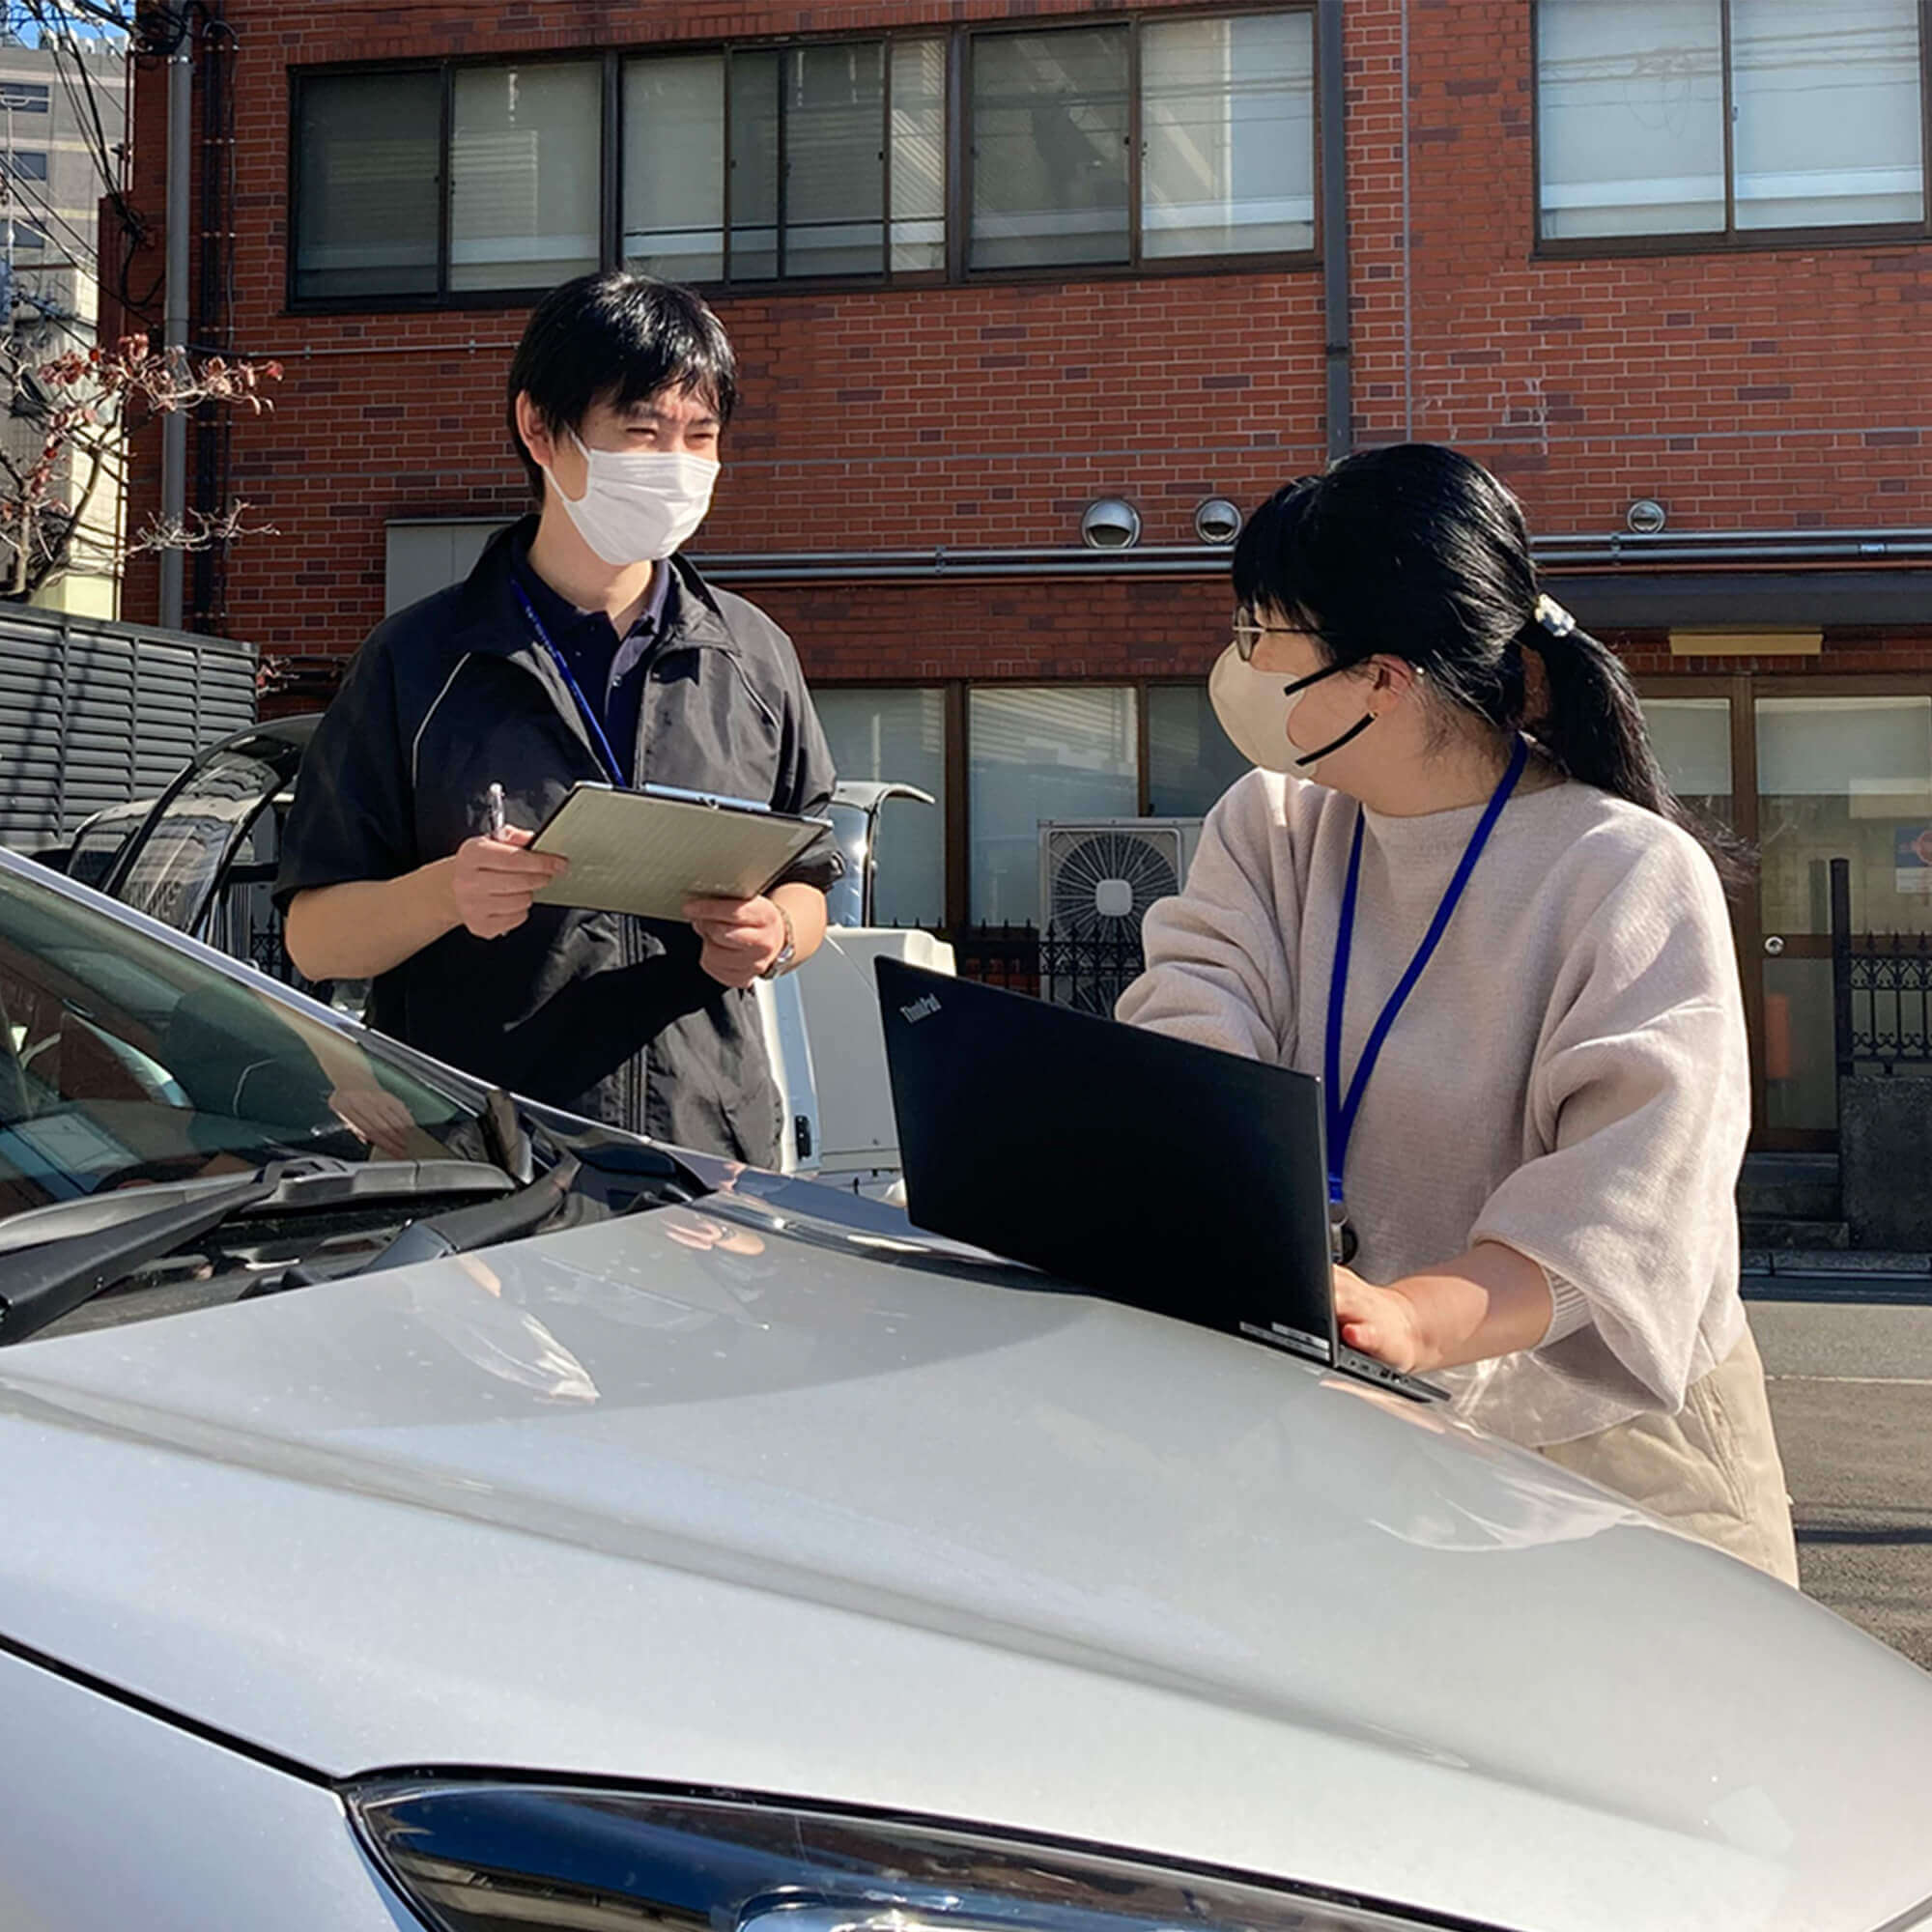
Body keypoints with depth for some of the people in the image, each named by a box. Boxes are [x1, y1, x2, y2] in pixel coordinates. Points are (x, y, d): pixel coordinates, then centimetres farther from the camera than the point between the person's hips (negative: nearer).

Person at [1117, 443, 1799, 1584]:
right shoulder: (1267, 830, 6)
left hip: (1589, 1440, -3)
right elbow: (1191, 1042, -9)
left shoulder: (1636, 878, -11)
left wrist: (1414, 1318, -39)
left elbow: (1631, 1196, -23)